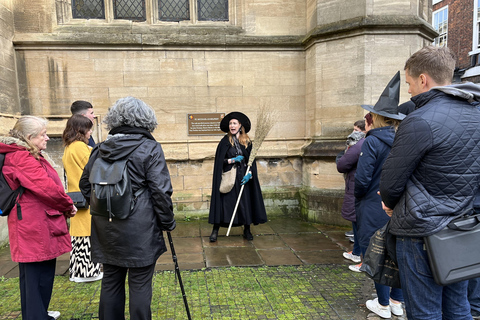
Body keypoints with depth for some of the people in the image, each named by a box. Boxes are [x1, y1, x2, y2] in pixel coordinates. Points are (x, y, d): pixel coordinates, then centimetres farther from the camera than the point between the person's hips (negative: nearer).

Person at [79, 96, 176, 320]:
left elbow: (85, 186, 14)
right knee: (140, 285, 6)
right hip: (139, 230, -5)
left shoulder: (100, 149, 6)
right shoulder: (150, 149, -11)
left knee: (110, 281, 18)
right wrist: (168, 222, -2)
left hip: (106, 230, 6)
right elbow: (161, 191, -13)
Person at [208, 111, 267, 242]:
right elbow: (219, 161, -1)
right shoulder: (225, 142, 0)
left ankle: (247, 230, 21)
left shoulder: (247, 141, 6)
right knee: (225, 203, -3)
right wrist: (233, 160, -13)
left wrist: (249, 174, -8)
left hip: (243, 177, 2)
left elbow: (251, 161, 6)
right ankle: (215, 230, 8)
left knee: (246, 203, 5)